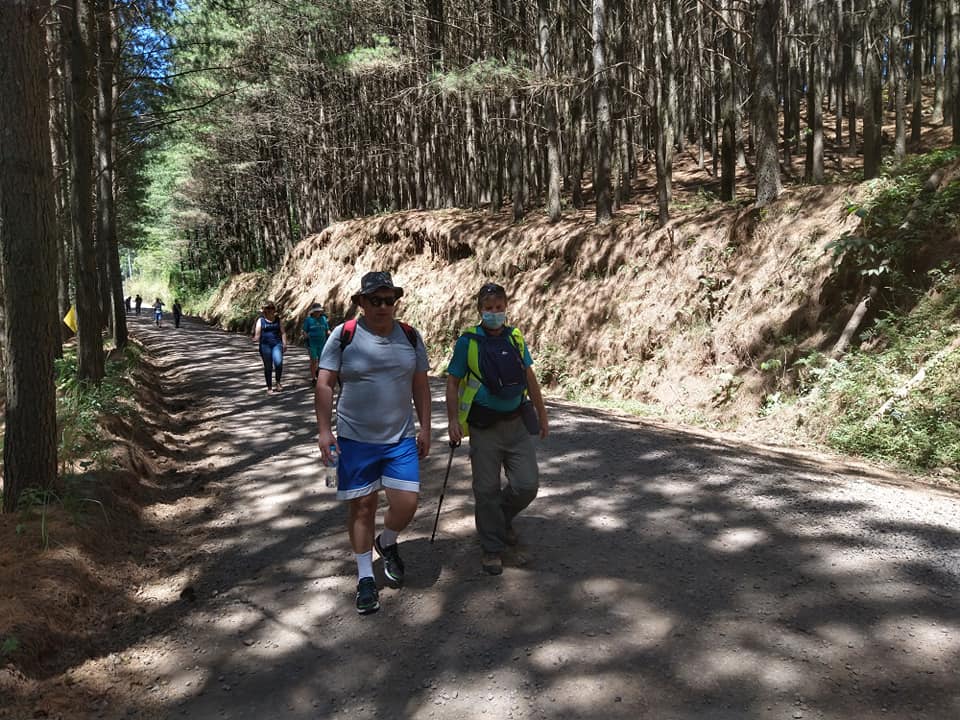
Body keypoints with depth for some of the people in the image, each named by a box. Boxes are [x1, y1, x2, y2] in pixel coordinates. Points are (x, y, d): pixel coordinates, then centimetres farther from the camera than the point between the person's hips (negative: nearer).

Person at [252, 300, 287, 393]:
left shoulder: (278, 320, 11)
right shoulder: (261, 320, 5)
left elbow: (283, 332, 12)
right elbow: (257, 333, -3)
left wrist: (284, 344, 4)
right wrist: (256, 341, -22)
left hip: (277, 344, 1)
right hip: (265, 345, -1)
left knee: (278, 363, -20)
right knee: (268, 367, 4)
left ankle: (278, 382, 1)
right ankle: (269, 387, 15)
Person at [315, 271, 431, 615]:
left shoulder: (410, 336, 2)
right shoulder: (343, 335, -6)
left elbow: (420, 386, 8)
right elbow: (325, 384, -6)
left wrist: (424, 428, 6)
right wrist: (324, 430, -14)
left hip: (401, 438, 2)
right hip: (355, 439, -2)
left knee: (406, 503, -5)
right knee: (362, 506, 5)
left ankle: (388, 543, 29)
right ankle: (365, 577, 24)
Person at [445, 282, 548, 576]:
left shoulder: (515, 338, 6)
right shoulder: (468, 341, -5)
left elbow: (530, 378, 13)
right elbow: (453, 383, -3)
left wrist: (542, 415, 15)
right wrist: (453, 421, -11)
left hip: (517, 423, 3)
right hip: (484, 428, -3)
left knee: (527, 485, 0)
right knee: (486, 490, 3)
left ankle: (503, 518, 31)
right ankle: (492, 548, 20)